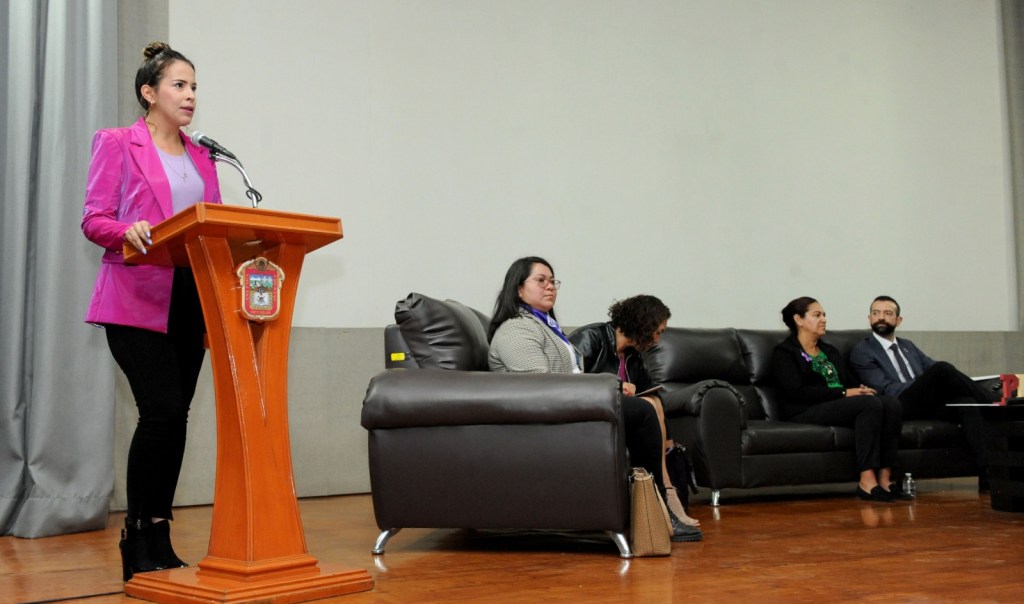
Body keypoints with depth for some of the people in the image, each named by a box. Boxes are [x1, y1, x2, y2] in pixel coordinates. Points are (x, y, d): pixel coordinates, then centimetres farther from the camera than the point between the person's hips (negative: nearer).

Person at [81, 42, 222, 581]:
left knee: (175, 415, 4)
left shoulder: (201, 158, 19)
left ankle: (158, 536, 14)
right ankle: (137, 539, 1)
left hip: (191, 298, 5)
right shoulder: (117, 143, 4)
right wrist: (130, 231, -24)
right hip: (137, 299, -5)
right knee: (162, 411, -14)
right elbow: (93, 220, -3)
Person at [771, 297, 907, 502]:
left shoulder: (830, 351, 27)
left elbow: (850, 382, 22)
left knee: (891, 403, -22)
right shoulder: (784, 352, 2)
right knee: (871, 404, -31)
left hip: (841, 405, 7)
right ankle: (867, 481, -33)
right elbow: (798, 392, -11)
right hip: (807, 412, -7)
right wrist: (844, 393, -14)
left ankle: (884, 478, -26)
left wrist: (861, 389, -4)